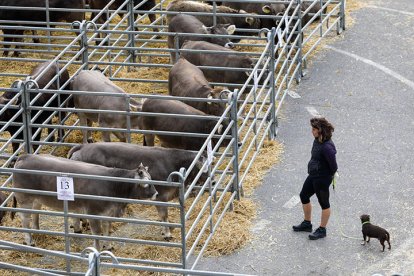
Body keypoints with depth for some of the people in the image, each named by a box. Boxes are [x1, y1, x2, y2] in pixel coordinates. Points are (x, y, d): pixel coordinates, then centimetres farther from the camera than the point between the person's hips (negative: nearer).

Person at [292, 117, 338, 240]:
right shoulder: (317, 140, -3)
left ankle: (322, 230, 24)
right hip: (313, 175, 10)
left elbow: (334, 167, -26)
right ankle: (307, 223, 40)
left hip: (322, 179, -10)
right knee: (304, 196, 22)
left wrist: (327, 176, -10)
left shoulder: (327, 147, -30)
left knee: (324, 203, 8)